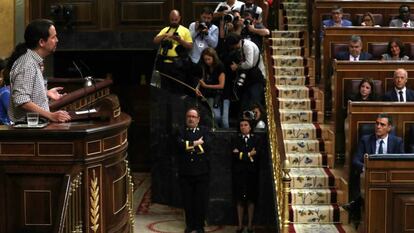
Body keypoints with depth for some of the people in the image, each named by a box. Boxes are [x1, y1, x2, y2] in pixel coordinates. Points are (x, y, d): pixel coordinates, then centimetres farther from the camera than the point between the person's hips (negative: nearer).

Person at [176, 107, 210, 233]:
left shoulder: (204, 131, 8)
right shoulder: (181, 131, 8)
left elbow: (206, 146, -10)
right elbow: (180, 144, -12)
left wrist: (189, 145, -8)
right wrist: (195, 143, -12)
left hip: (201, 172, 0)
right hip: (185, 172, 1)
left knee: (201, 201, 2)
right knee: (188, 201, 5)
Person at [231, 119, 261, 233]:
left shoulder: (256, 139, 7)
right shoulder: (235, 139, 9)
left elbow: (257, 155, -7)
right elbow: (234, 155, -5)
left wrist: (241, 155, -8)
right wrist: (249, 155, -10)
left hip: (252, 173, 0)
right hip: (239, 173, 0)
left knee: (251, 198, 2)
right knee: (239, 199, 1)